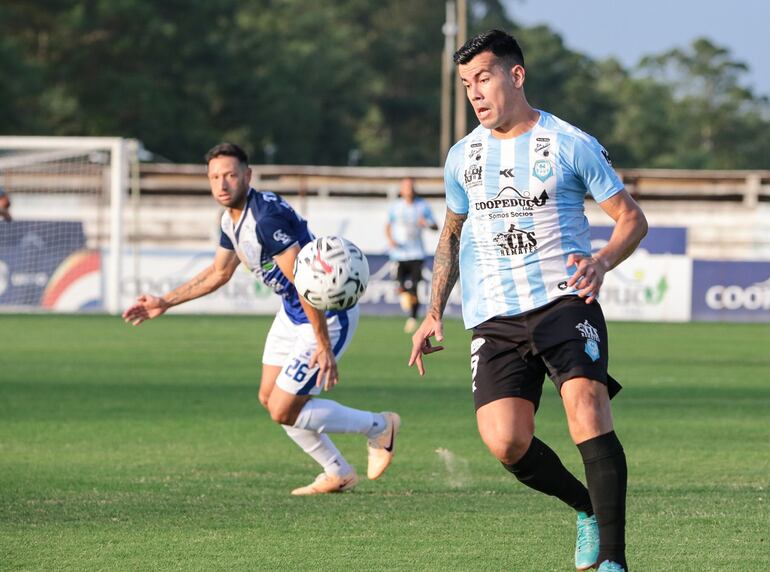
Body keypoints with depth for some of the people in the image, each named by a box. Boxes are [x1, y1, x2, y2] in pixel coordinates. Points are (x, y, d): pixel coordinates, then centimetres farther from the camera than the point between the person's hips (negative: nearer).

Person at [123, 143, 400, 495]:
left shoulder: (266, 220, -28)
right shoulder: (232, 219, 3)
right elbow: (218, 273, 21)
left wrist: (323, 346, -31)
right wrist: (164, 303, 22)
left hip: (327, 317, -10)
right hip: (292, 313, 10)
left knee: (283, 412, -5)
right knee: (269, 399, 14)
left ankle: (378, 428, 14)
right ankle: (338, 475, 28)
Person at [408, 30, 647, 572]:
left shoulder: (571, 145, -1)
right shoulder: (463, 157, 12)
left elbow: (631, 216, 3)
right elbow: (452, 233, 27)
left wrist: (602, 261, -17)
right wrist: (434, 313, 19)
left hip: (565, 301, -4)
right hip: (494, 318, 4)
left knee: (587, 406, -26)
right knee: (505, 441, -15)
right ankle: (588, 508, 14)